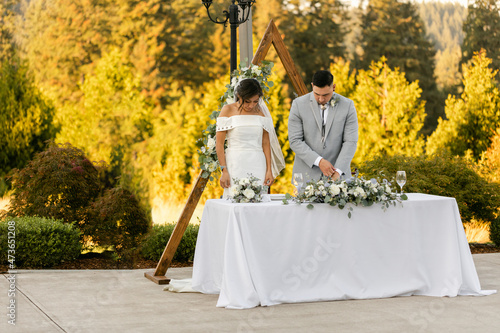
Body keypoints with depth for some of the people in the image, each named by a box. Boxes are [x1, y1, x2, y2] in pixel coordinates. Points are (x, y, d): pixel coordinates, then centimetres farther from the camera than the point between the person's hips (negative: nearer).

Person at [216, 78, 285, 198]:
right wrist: (224, 171, -8)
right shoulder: (228, 110, 0)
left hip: (258, 165, 3)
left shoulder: (261, 112, 8)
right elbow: (219, 143, -2)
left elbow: (265, 143, 10)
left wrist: (269, 170, 3)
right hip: (235, 164, -2)